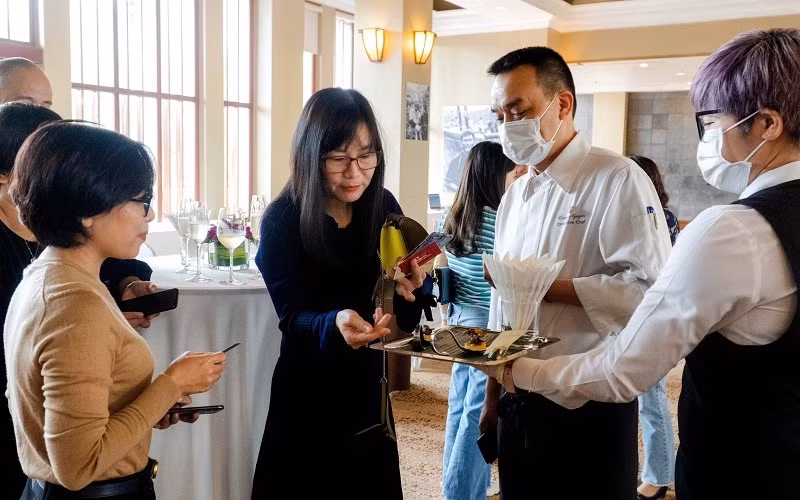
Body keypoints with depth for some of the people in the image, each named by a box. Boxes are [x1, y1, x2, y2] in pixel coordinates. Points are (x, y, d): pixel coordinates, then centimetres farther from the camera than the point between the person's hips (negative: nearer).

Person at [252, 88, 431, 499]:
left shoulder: (383, 207, -5)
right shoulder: (281, 221, -16)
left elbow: (406, 319, -3)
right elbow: (293, 318, -20)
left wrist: (414, 287, -25)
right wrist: (335, 323, -40)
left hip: (368, 387, 4)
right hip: (307, 396, -4)